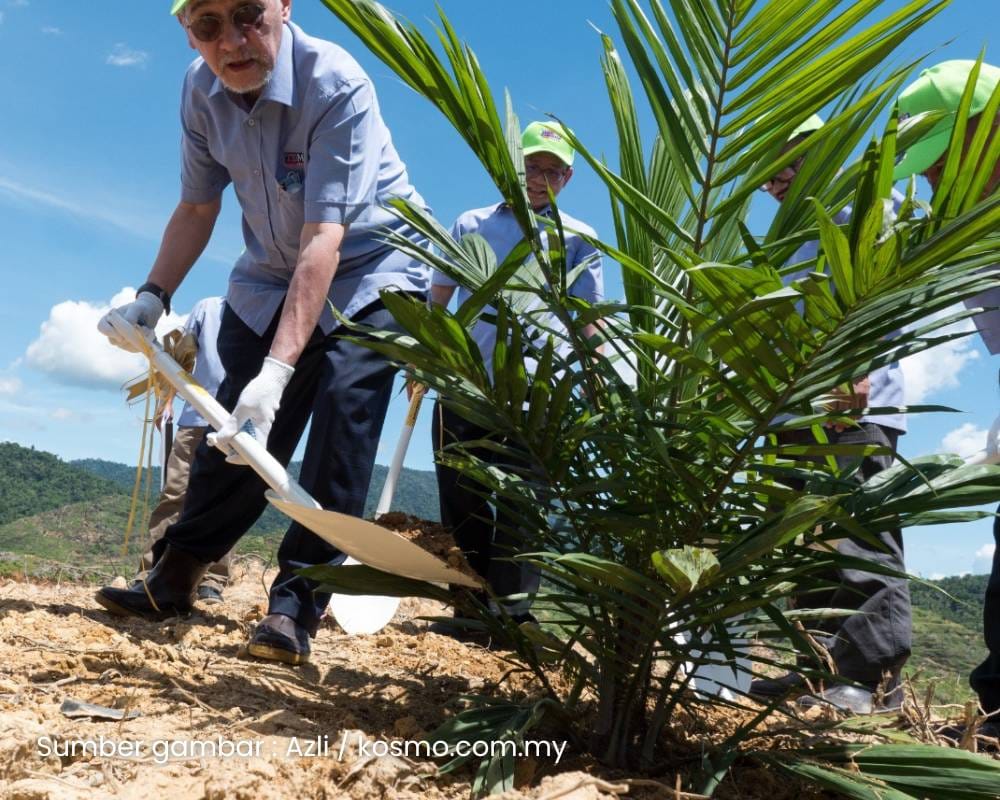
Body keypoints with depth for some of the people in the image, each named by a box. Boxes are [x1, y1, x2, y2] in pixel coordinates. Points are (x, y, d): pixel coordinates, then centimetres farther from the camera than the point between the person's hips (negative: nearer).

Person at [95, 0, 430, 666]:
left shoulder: (337, 85, -30)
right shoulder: (202, 89, -11)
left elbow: (323, 241, -37)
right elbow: (197, 209, 3)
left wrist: (277, 371, -44)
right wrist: (153, 296, -8)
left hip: (371, 269, -5)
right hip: (271, 276, 5)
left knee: (339, 430, -18)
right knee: (233, 430, 6)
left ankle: (297, 605, -7)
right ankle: (172, 581, 22)